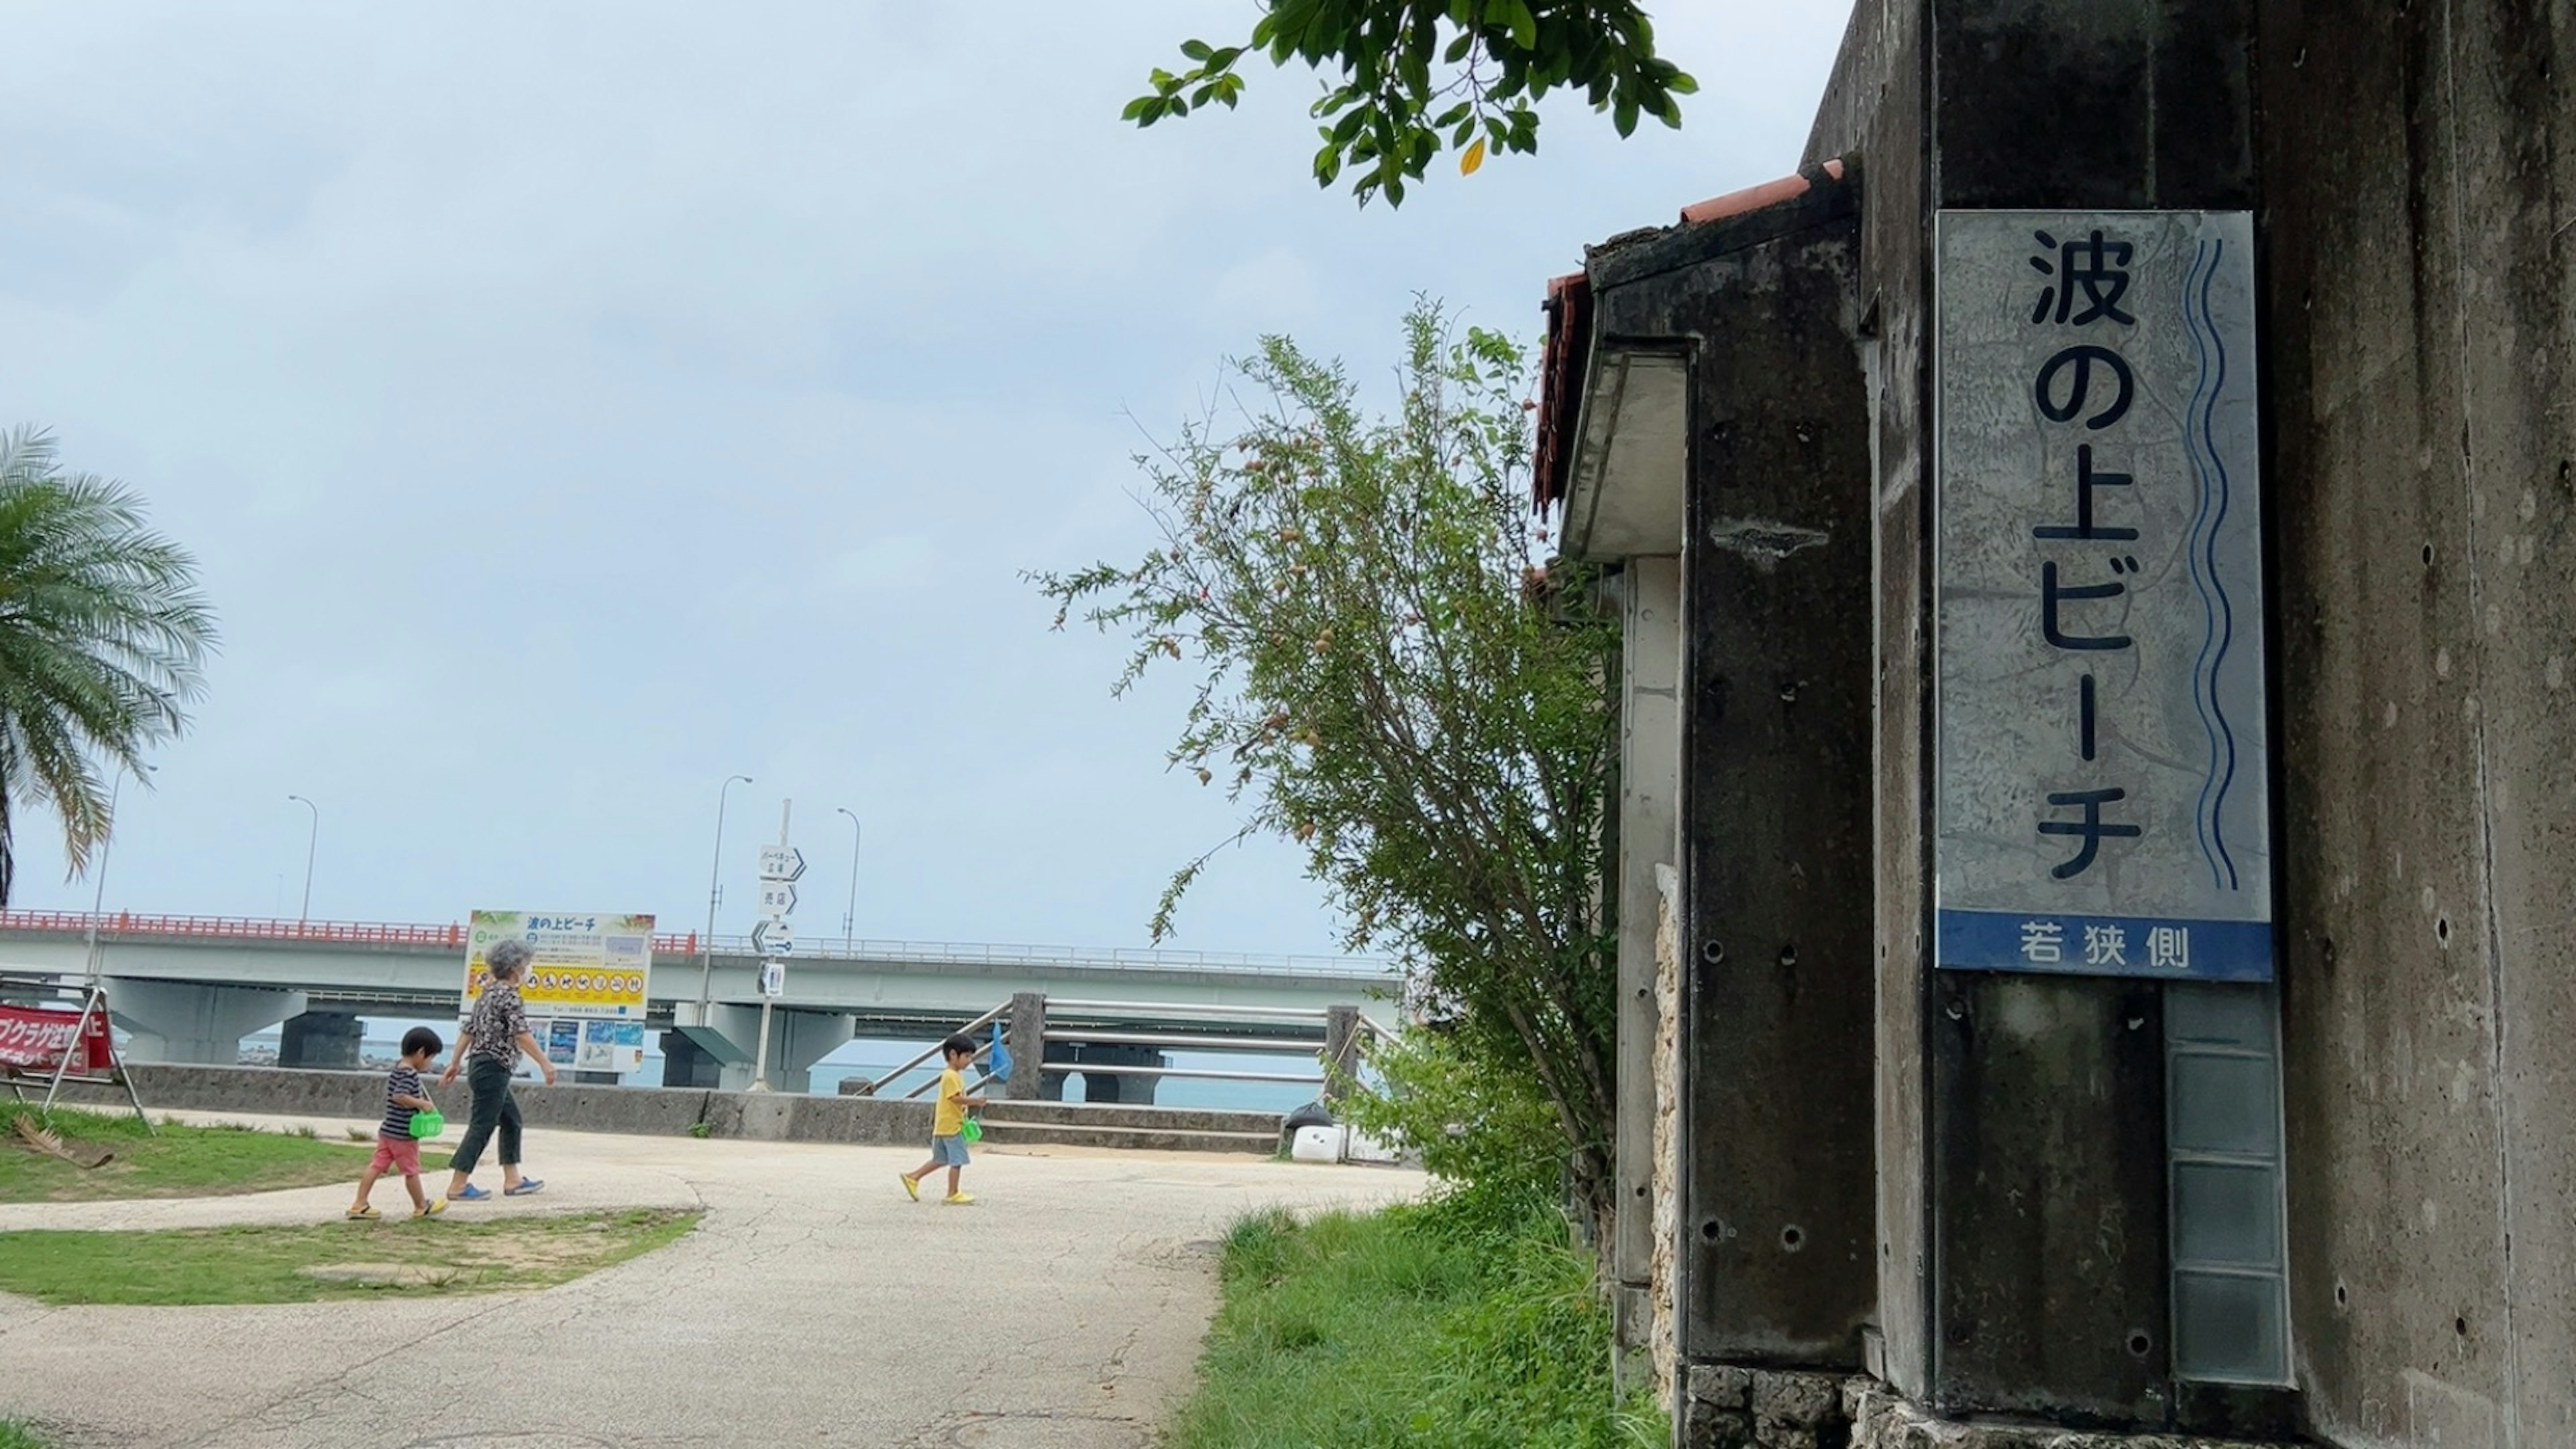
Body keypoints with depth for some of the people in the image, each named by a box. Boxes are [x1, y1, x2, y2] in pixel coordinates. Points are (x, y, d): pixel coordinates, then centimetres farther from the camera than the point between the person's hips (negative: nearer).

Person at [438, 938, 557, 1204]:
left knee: (511, 1120, 16)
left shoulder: (489, 993, 13)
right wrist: (545, 1063, -22)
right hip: (493, 1069, -10)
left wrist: (455, 1063, 18)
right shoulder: (508, 996, -14)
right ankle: (458, 1185, -3)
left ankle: (512, 1180, 19)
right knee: (481, 1127, -5)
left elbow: (469, 1030, 15)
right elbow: (521, 1035, -22)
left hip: (480, 1066, 10)